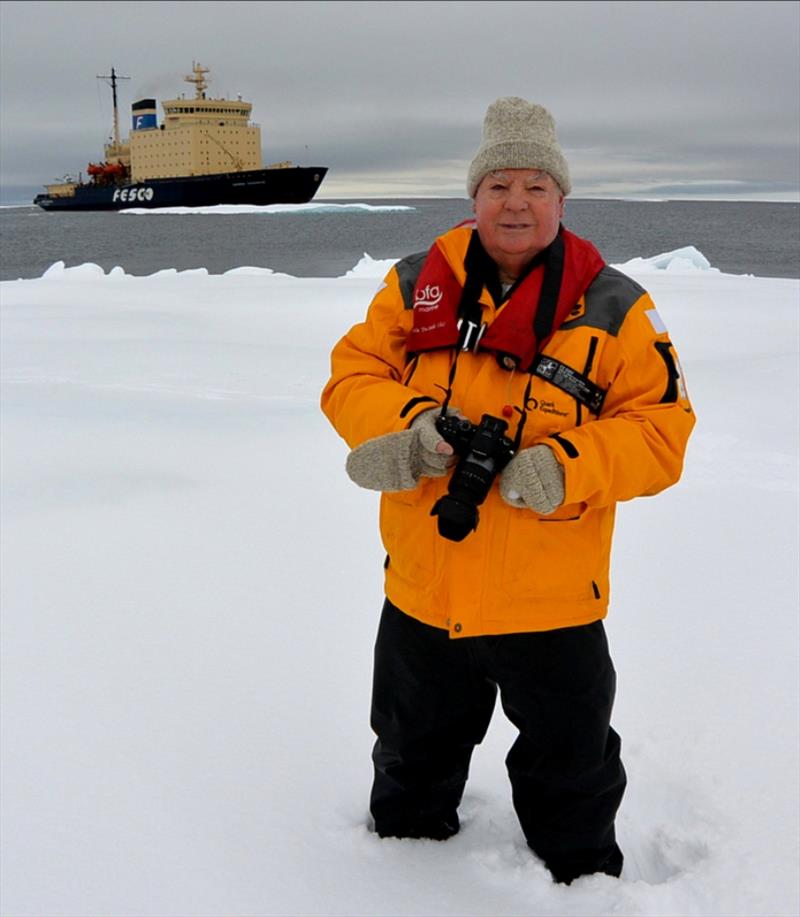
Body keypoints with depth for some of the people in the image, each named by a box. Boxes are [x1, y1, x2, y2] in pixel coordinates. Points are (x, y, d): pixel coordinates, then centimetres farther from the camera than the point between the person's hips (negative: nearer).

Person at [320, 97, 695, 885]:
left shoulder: (612, 308, -8)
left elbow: (660, 428, -10)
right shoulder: (416, 285, 0)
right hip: (421, 593, 3)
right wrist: (409, 425, -23)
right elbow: (353, 374, -3)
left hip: (552, 604, -3)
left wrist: (567, 469, -27)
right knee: (413, 760, 27)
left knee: (569, 775, 19)